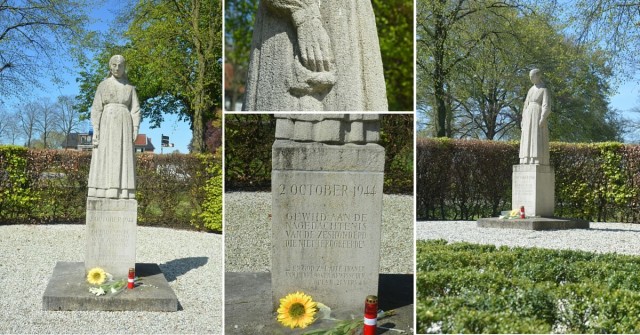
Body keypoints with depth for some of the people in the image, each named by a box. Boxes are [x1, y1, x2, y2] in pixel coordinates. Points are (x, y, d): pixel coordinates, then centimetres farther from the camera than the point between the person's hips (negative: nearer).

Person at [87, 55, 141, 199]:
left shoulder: (130, 87, 12)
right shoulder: (103, 85, 6)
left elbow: (135, 110, 9)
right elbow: (96, 109, 1)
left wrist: (135, 129, -2)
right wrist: (95, 129, -8)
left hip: (124, 126, 2)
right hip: (107, 125, -1)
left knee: (123, 159, -4)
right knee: (104, 159, -7)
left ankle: (122, 194, -3)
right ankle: (102, 193, -6)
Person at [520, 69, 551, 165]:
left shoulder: (544, 90, -2)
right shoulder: (531, 90, 20)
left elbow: (546, 106, -11)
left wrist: (542, 119, -22)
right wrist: (523, 120, 12)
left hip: (538, 116, -7)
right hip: (529, 117, 7)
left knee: (538, 141, -12)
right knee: (528, 142, 1)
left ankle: (539, 163, -13)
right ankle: (528, 163, 0)